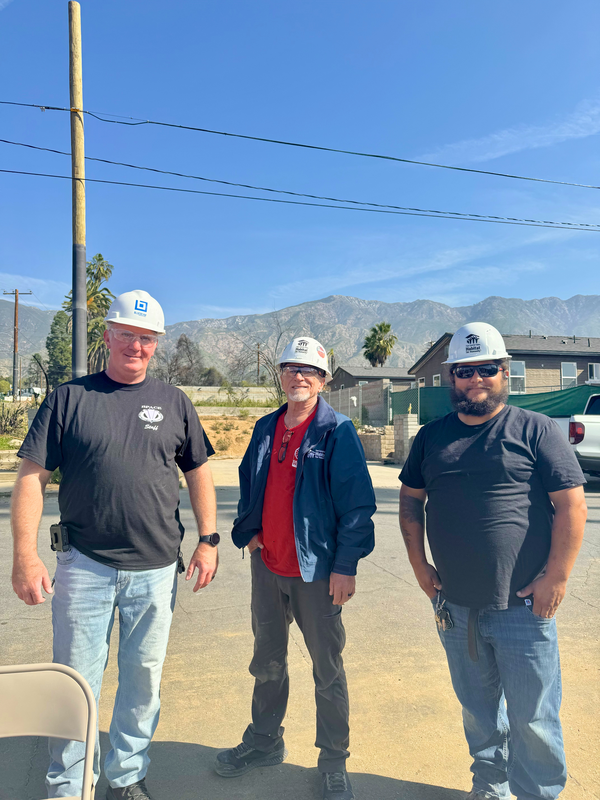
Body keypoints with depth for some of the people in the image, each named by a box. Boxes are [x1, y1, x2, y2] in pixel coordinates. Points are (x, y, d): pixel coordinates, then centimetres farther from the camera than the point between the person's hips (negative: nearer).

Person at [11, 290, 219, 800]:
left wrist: (208, 539, 3)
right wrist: (25, 555, -9)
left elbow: (198, 472, 9)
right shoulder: (70, 398, 0)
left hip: (156, 569, 2)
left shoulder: (174, 402, 5)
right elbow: (32, 476, -2)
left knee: (144, 678, 14)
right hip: (84, 566, -1)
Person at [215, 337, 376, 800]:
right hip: (267, 565, 6)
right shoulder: (266, 428, 6)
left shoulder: (337, 432, -10)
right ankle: (265, 741, 41)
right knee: (267, 661, 21)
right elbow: (249, 485, 17)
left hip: (317, 570, -5)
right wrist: (248, 531, 3)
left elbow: (358, 503, -13)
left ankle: (334, 761, 29)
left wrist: (346, 565, -16)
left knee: (328, 668, 10)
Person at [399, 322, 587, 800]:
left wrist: (556, 577, -12)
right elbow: (411, 498, 12)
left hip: (523, 605, -4)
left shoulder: (536, 430, -6)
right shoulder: (432, 436, 6)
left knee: (532, 717, 9)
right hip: (455, 605, 4)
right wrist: (418, 563, 5)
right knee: (477, 708, 21)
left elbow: (572, 505, -9)